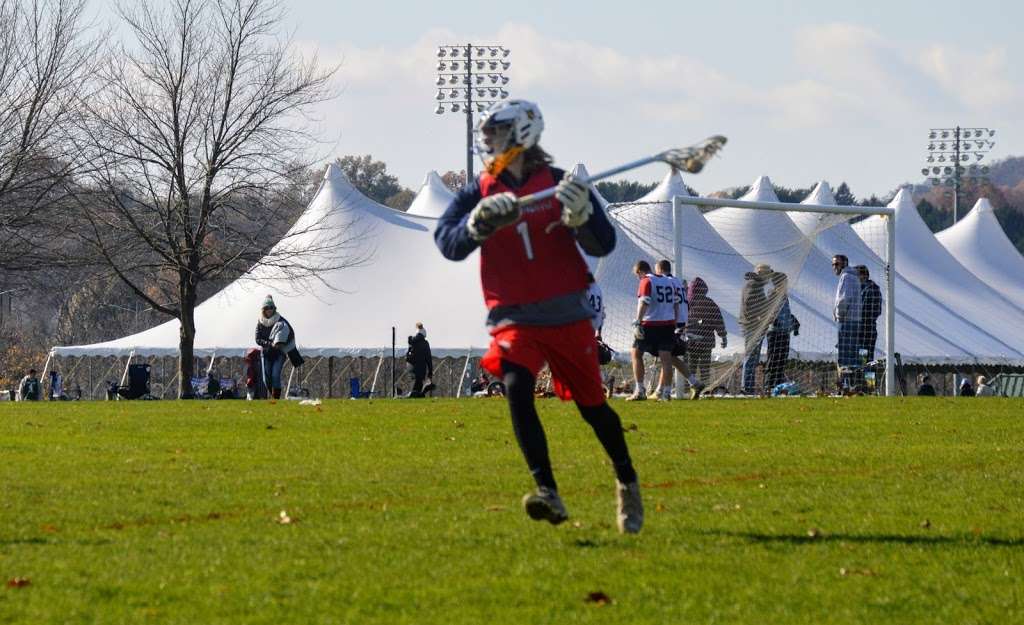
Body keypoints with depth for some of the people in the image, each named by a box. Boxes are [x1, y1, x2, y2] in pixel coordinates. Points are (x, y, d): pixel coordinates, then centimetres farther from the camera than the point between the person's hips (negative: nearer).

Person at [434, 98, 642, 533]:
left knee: (592, 405, 7)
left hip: (567, 316, -1)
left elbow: (604, 245, -5)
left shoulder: (560, 185, -1)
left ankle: (627, 481, 31)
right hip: (515, 319, 1)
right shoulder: (478, 194, 5)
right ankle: (548, 493, -28)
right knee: (516, 390, -23)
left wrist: (580, 216, -25)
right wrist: (481, 220, -28)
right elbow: (447, 243, -10)